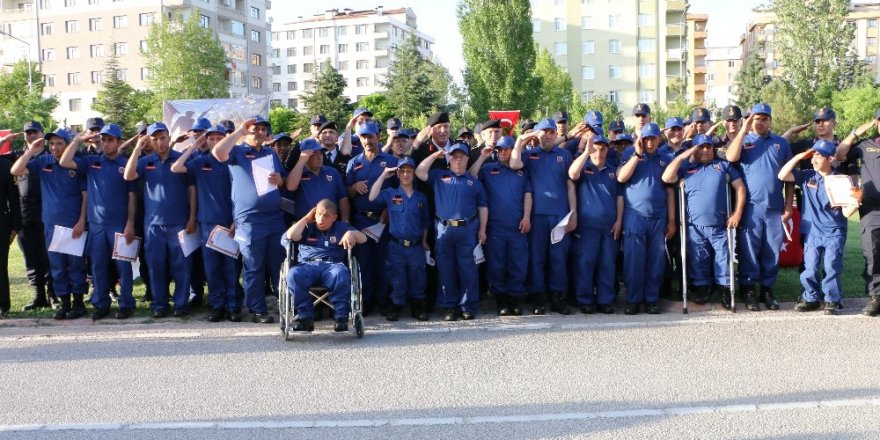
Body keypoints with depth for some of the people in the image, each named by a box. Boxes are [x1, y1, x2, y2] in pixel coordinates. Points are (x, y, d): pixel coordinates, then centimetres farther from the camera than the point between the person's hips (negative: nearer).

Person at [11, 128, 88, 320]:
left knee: (76, 264, 4)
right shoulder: (42, 161, 3)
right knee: (57, 266, 8)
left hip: (74, 224, -3)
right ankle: (64, 302, 18)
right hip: (51, 224, 3)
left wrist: (81, 221, -11)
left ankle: (78, 302, 14)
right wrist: (31, 151, -9)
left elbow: (86, 194, -5)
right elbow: (15, 171, -3)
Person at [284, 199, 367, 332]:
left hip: (332, 265, -1)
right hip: (308, 265, 1)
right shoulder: (307, 228, 25)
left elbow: (363, 238, 18)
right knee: (293, 274, -35)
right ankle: (305, 317, -28)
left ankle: (341, 318, -32)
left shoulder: (341, 227, 26)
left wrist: (352, 233, -3)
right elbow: (291, 236, 4)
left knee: (341, 274, -38)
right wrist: (306, 218, 14)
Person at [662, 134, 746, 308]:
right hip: (695, 226, 0)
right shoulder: (686, 167, 10)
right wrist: (682, 156, -5)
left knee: (723, 259, 2)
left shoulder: (723, 165, 12)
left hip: (720, 225, 0)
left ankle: (725, 290, 13)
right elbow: (667, 178, -7)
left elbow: (740, 187, 9)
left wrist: (738, 212, -1)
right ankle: (701, 288, 20)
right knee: (699, 260, 7)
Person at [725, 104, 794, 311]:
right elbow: (731, 157, -16)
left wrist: (788, 205, 5)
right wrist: (744, 130, -13)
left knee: (772, 252, 6)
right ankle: (749, 290, 8)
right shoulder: (743, 140, 7)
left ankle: (767, 289, 16)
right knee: (748, 250, -1)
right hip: (750, 207, -2)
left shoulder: (781, 143, 13)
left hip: (775, 208, 2)